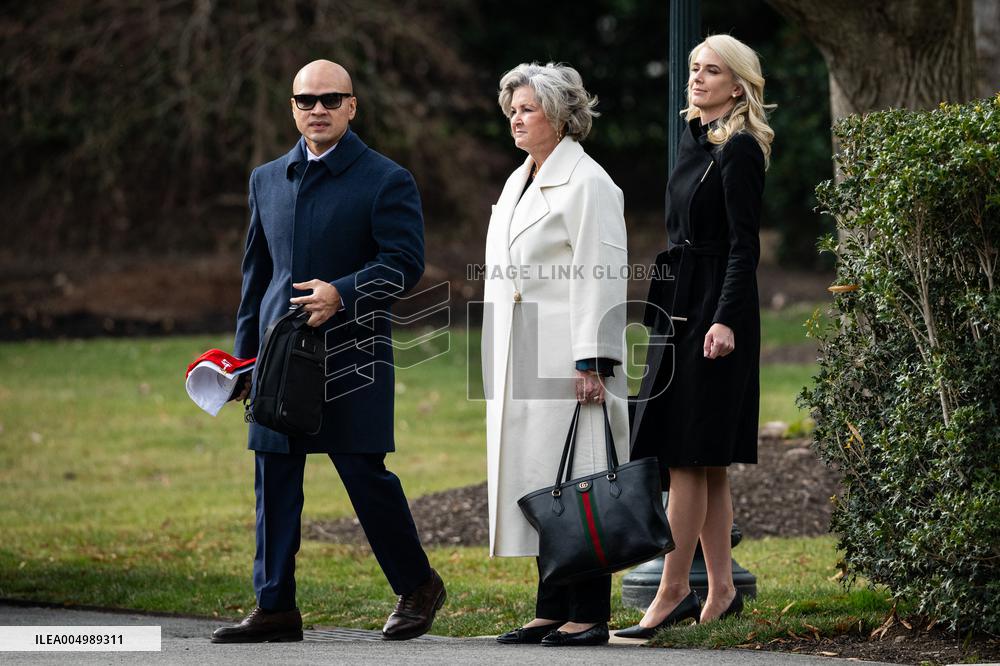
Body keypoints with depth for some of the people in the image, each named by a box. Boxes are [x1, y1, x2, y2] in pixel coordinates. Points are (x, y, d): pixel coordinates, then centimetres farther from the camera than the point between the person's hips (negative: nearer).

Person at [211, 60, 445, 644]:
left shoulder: (386, 181, -1)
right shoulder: (268, 180, 16)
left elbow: (405, 262, -9)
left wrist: (341, 293, -23)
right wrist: (246, 353, 17)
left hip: (352, 355, -5)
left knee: (366, 474, -5)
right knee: (275, 485, 3)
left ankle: (418, 586, 13)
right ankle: (276, 608, 7)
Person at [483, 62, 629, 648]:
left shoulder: (586, 183, -8)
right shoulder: (519, 182, 20)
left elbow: (601, 276, -14)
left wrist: (591, 363, -19)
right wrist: (495, 365, 20)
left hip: (567, 357, -9)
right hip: (522, 365, 9)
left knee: (575, 483, -9)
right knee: (536, 481, 8)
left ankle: (589, 615, -7)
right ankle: (552, 611, 12)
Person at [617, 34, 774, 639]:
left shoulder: (739, 150, -10)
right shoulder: (694, 141, 16)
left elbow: (744, 245, -16)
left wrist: (726, 319, -24)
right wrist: (663, 308, 20)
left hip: (716, 312, -9)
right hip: (682, 309, 9)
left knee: (687, 457, -9)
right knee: (706, 464, 9)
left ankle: (673, 592, -7)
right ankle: (721, 591, 12)